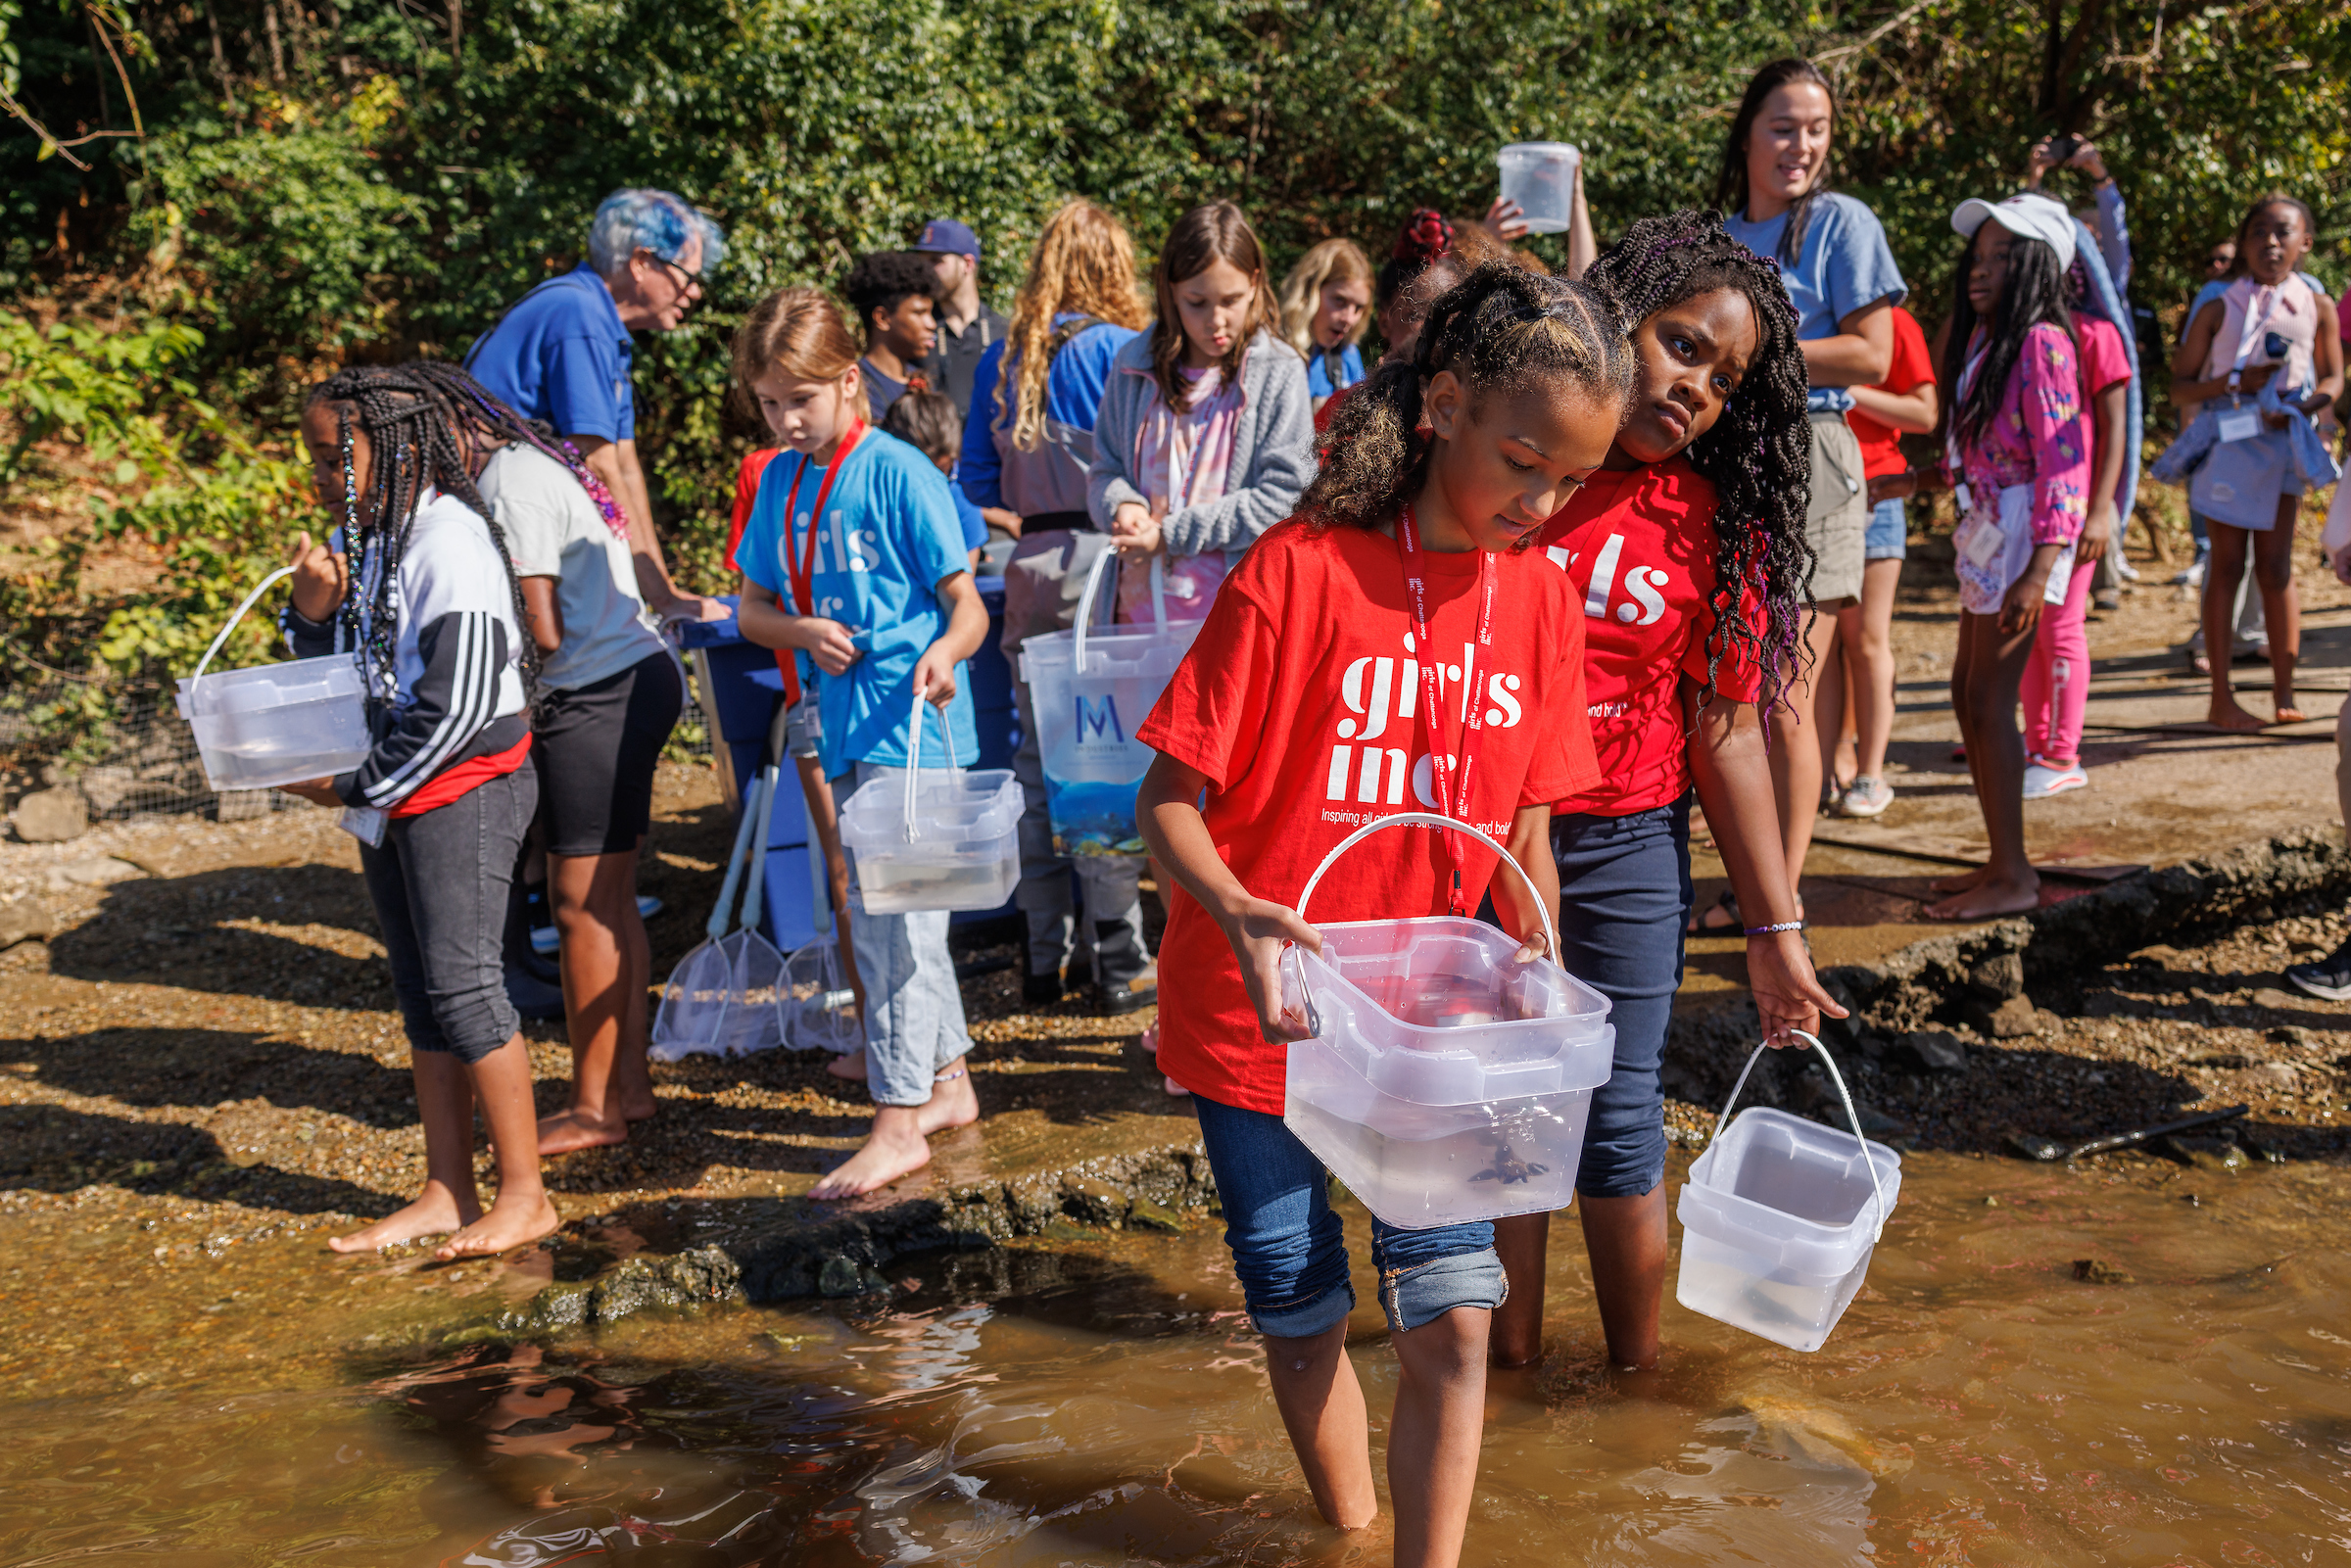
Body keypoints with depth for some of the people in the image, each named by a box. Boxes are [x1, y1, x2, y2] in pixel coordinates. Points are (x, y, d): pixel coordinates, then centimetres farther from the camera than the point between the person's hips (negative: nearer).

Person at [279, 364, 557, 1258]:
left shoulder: (449, 540, -17)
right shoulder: (356, 540, 10)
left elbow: (456, 708, -21)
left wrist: (354, 785, -14)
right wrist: (312, 614, -4)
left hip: (463, 789, -9)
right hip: (389, 796, 9)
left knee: (462, 981, -6)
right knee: (421, 990, 12)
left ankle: (524, 1197, 4)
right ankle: (447, 1192, 21)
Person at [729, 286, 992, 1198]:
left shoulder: (896, 472, -10)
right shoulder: (778, 483, 9)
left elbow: (967, 605, -11)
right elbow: (753, 610, 14)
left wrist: (944, 652, -33)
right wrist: (801, 630, -8)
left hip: (911, 723, -8)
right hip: (844, 728, 8)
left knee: (889, 914, -10)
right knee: (889, 913, 16)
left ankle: (898, 1122, -3)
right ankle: (948, 1082, 30)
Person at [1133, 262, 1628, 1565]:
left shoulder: (1542, 599, -2)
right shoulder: (1297, 574, -17)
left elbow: (1524, 831, 7)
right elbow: (1169, 794, -15)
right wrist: (1235, 911, -32)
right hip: (1262, 1014, -3)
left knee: (1451, 1321, -2)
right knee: (1301, 1318, 13)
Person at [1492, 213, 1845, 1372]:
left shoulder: (1714, 526, -1)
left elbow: (1729, 734, 2)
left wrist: (1775, 929, 2)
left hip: (1621, 849, 0)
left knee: (1617, 1115, 6)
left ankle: (1637, 1372, 26)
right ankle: (1506, 1358, 27)